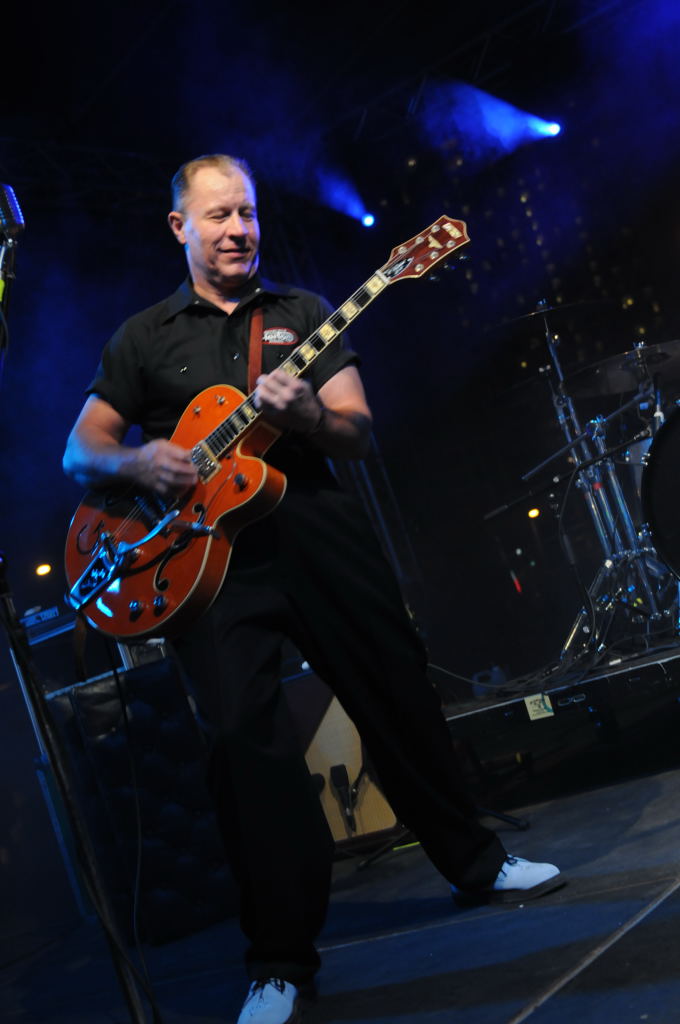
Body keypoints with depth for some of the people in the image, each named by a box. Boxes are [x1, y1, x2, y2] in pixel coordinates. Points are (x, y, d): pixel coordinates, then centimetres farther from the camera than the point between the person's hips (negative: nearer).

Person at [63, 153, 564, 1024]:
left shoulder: (301, 313, 14)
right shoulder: (145, 336, 12)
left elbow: (358, 432, 6)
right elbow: (80, 450, 11)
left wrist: (309, 415, -16)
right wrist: (135, 463, -12)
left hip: (316, 525, 2)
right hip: (210, 545, -1)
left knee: (400, 691, 7)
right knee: (242, 731, -13)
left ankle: (473, 861, 29)